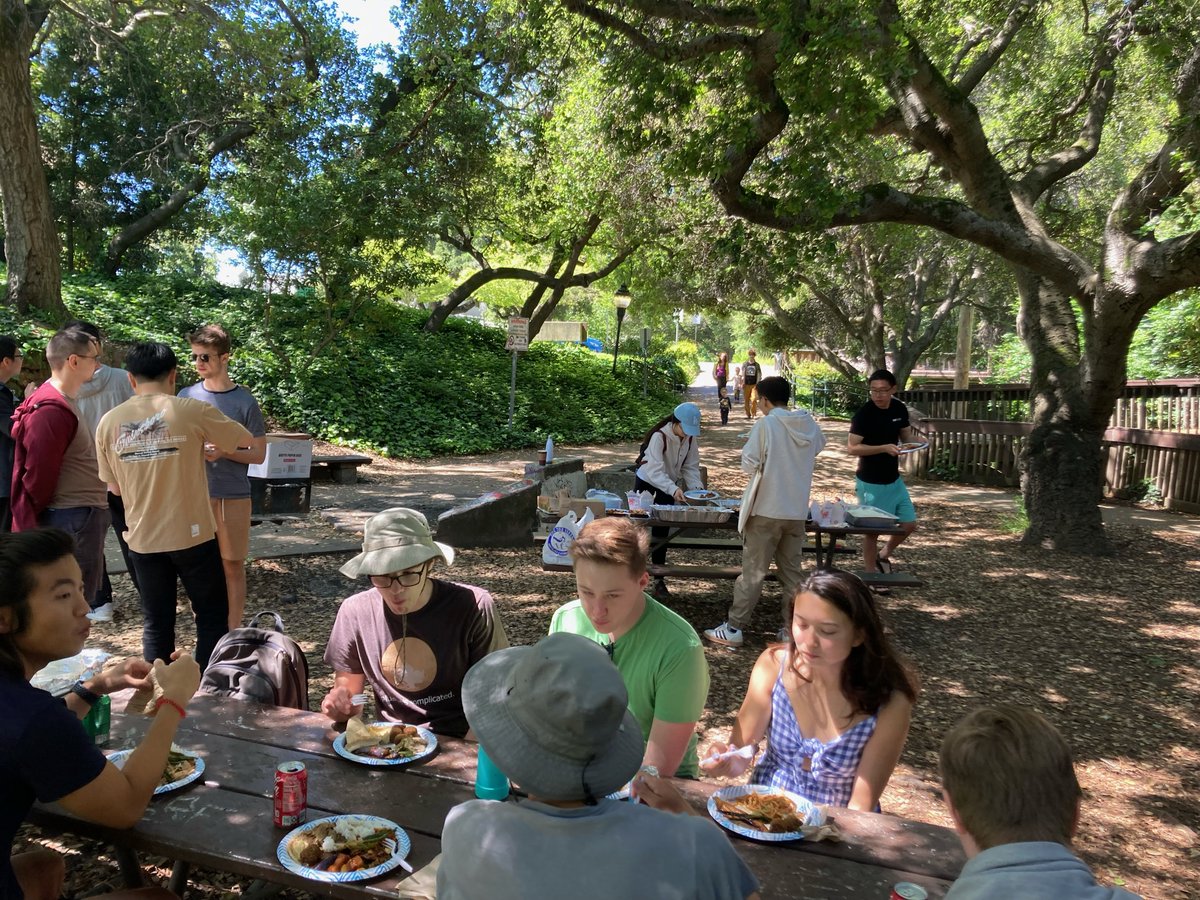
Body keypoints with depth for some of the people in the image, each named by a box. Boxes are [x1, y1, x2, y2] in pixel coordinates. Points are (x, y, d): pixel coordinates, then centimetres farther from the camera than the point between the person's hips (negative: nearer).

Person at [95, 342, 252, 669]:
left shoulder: (109, 422, 0)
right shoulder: (192, 411, -11)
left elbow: (115, 487, 9)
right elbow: (245, 440, 4)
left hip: (142, 538, 3)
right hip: (192, 534, -3)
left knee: (157, 623, 14)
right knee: (211, 616, 11)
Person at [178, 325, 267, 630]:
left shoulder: (244, 402, -5)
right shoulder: (187, 396, 3)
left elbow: (259, 454, -2)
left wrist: (223, 452, -18)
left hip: (233, 495, -2)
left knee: (232, 565, 6)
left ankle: (233, 631, 17)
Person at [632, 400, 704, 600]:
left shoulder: (691, 438, -13)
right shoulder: (659, 436, -31)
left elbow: (691, 467, -8)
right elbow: (655, 470, -37)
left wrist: (697, 488, -24)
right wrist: (673, 489, -50)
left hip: (668, 485, 4)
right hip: (647, 481, -4)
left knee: (662, 531, 5)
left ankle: (659, 580, 11)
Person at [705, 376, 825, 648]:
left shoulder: (766, 424, -13)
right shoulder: (809, 424, 4)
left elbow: (749, 465, -12)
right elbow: (819, 444, 23)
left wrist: (748, 447, 7)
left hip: (767, 511, -5)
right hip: (797, 512, 5)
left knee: (753, 571, 2)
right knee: (792, 571, 13)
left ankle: (734, 628, 8)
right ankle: (792, 629, 17)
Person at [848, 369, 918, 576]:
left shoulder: (900, 409, 0)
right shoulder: (863, 414, -19)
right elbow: (853, 448, -20)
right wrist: (884, 448, -30)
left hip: (894, 479, 6)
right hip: (871, 483, -6)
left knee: (909, 524, 12)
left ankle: (884, 556, 35)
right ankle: (870, 575, 19)